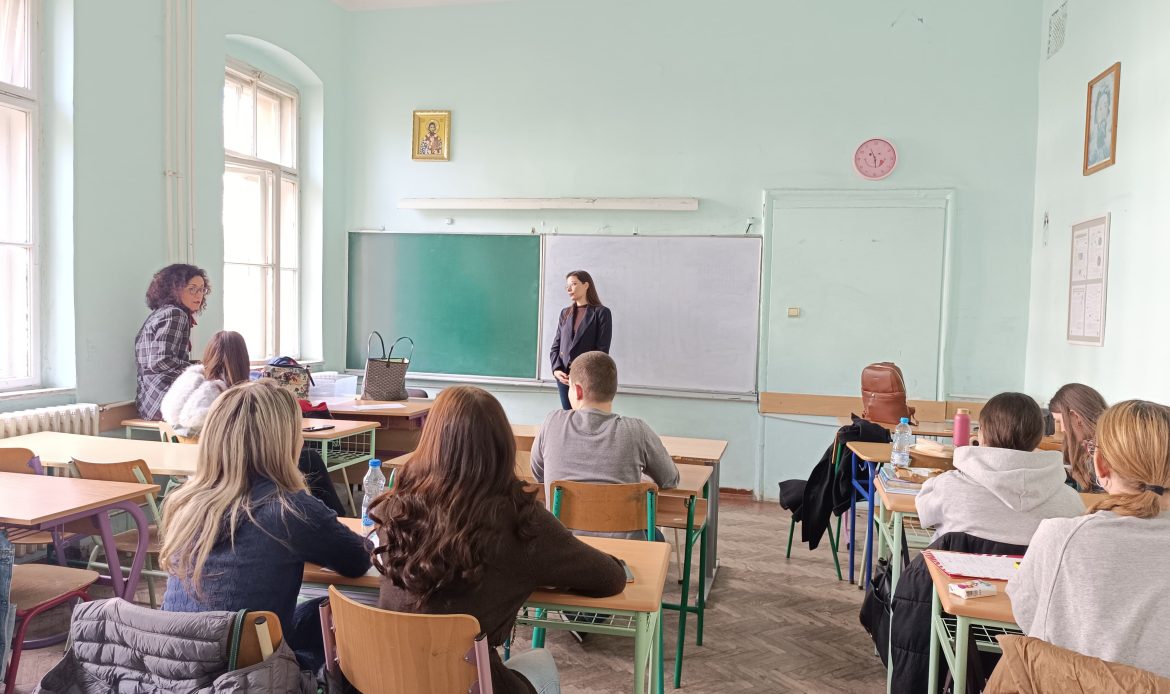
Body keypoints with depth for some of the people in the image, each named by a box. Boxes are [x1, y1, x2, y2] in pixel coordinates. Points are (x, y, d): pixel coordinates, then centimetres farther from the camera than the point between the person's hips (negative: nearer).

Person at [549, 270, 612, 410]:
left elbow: (602, 350, -7)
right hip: (564, 376, 5)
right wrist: (556, 369, -6)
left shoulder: (601, 313, -2)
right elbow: (556, 345, 12)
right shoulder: (565, 313, 14)